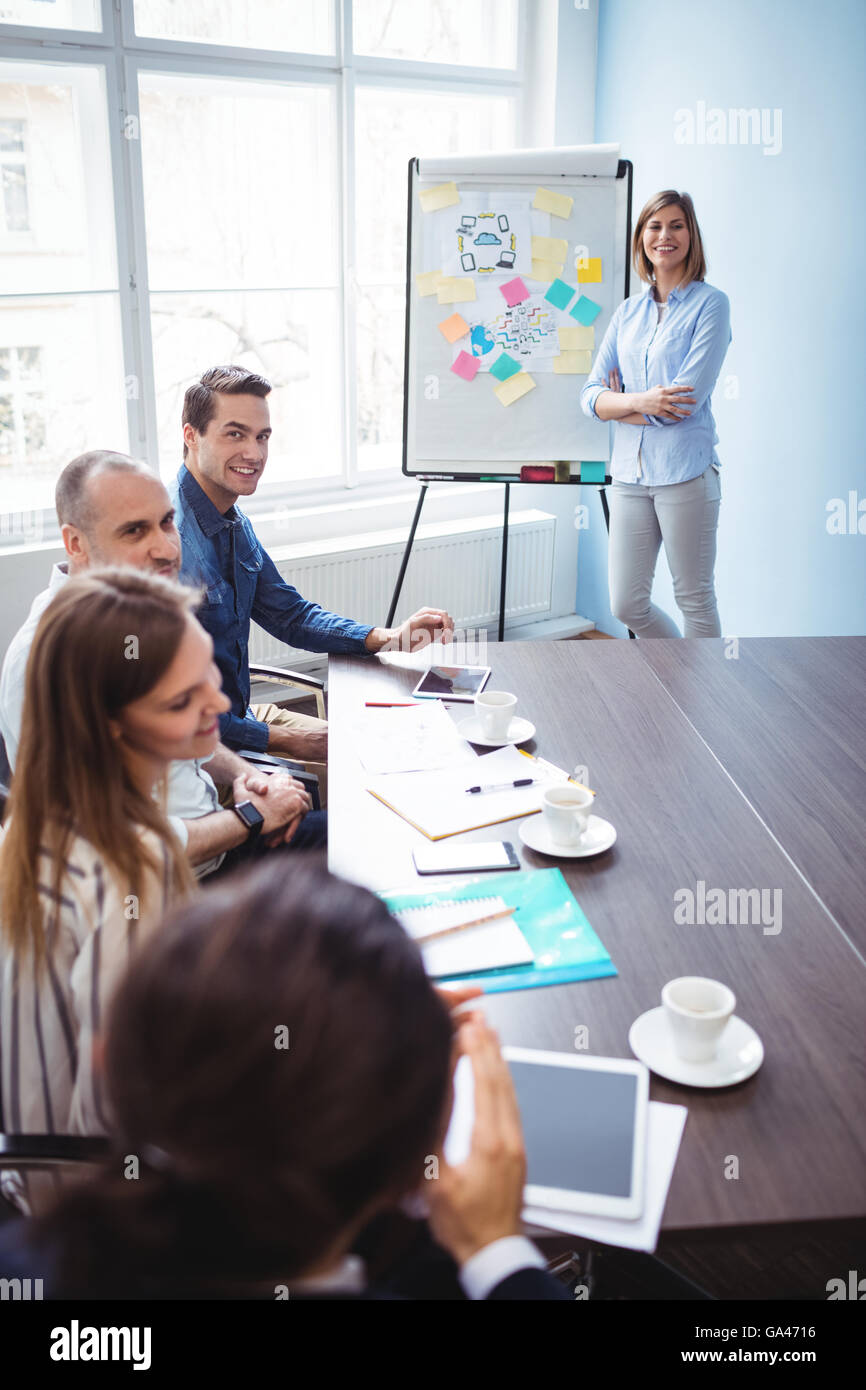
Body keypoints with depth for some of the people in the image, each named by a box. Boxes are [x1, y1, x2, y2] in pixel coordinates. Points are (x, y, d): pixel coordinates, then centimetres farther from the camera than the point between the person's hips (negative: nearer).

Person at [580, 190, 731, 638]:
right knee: (626, 606, 8)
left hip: (685, 472, -5)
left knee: (694, 599, 4)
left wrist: (620, 402, -1)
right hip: (629, 474, 5)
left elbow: (685, 401, -12)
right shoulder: (628, 311, 14)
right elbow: (591, 395, 7)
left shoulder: (711, 304, -2)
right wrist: (638, 401, -12)